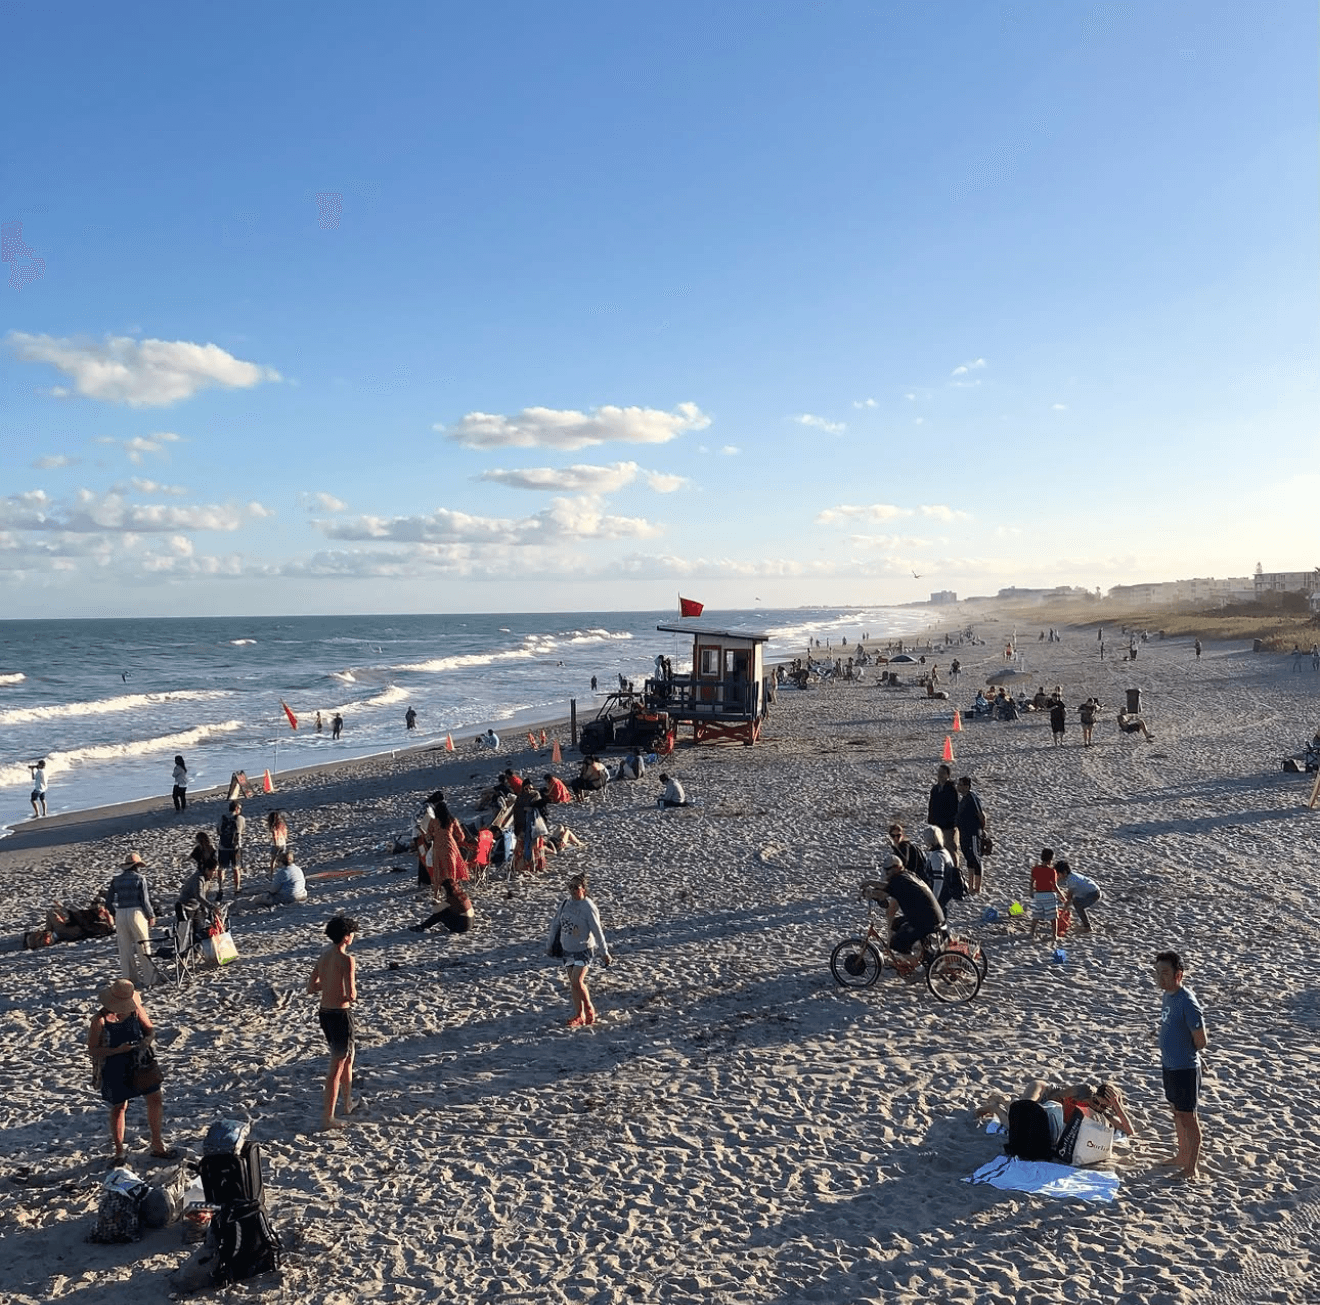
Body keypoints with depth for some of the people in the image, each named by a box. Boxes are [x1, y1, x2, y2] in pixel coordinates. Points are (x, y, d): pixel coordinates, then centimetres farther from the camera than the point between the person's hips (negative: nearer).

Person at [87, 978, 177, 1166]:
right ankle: (119, 1152, 34)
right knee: (119, 1107, 14)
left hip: (140, 1064, 3)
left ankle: (157, 1146, 24)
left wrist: (149, 1038, -21)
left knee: (155, 1100, 7)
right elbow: (92, 1050, -13)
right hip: (115, 1070, -3)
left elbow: (150, 1029, 3)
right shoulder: (99, 1020, -19)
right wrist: (117, 1050, -26)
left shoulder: (136, 1010, -9)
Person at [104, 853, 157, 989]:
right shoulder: (139, 879, -2)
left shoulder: (116, 880, 9)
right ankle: (147, 979, 5)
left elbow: (108, 902, 9)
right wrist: (151, 916, 6)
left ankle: (129, 980, 13)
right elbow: (145, 900, -6)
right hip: (136, 912, -4)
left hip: (120, 914, 4)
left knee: (125, 949, 10)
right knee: (143, 948, 4)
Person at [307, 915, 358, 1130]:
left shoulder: (323, 956, 6)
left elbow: (311, 987, 13)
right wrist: (353, 992, -3)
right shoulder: (346, 960, -19)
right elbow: (351, 995, -25)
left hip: (325, 1013, 9)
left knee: (347, 1057, 25)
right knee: (337, 1067, -1)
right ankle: (327, 1117, 3)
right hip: (341, 1014, -8)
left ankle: (348, 1104, 38)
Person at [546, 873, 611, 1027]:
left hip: (584, 950, -6)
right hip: (568, 949, 6)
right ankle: (579, 1016, 21)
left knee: (577, 982, -15)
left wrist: (604, 952, -10)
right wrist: (550, 944, 17)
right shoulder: (565, 903, 0)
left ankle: (589, 1010, 7)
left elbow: (597, 931, -14)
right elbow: (555, 924, 12)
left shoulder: (588, 907, -17)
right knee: (573, 985, 9)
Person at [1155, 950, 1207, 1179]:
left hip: (1185, 1068, -9)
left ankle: (1192, 1167, 18)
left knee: (1187, 1117, 5)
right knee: (1177, 1112, 22)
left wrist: (1184, 1055, -4)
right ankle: (1182, 1156, 38)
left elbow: (1200, 1042, -20)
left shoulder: (1187, 1002, -26)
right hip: (1169, 1065, 9)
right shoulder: (1167, 996, 2)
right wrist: (1169, 1055, 12)